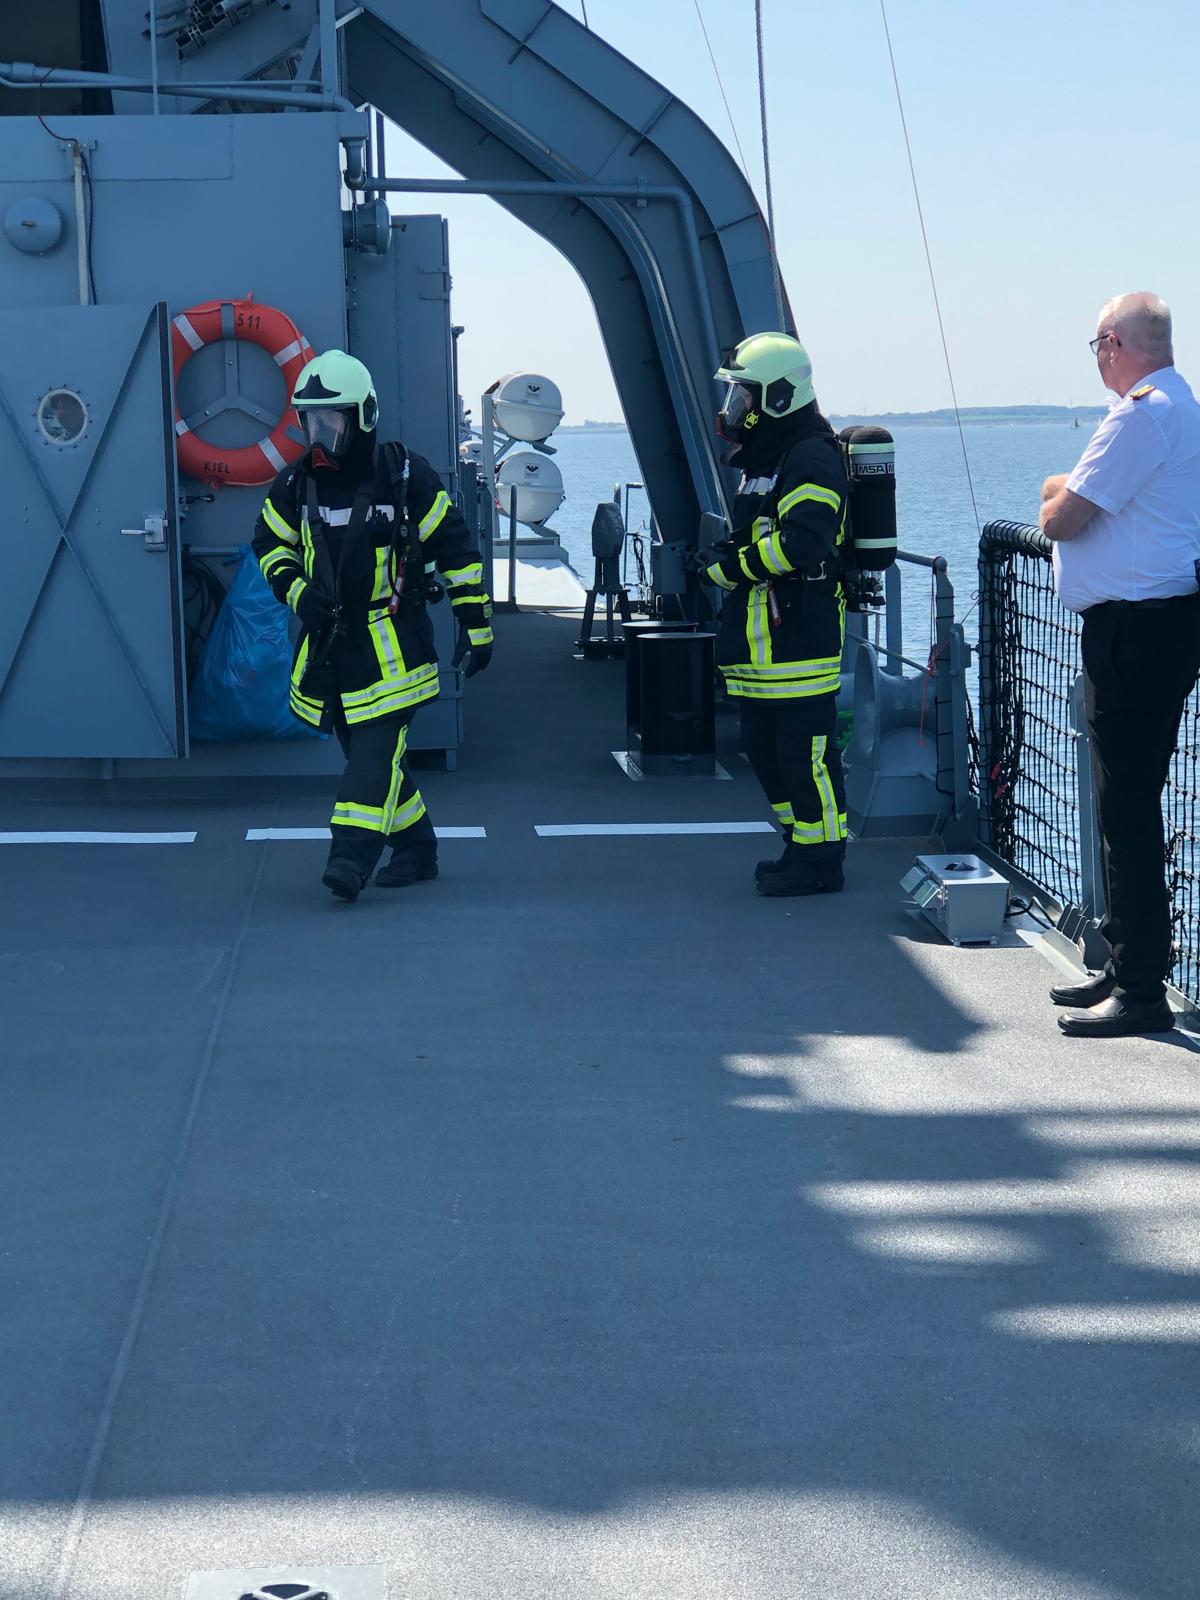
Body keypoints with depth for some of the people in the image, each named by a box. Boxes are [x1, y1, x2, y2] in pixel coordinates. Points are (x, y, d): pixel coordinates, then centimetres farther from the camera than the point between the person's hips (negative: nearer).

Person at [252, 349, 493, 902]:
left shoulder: (406, 477, -7)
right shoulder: (296, 483, 4)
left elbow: (457, 549, -2)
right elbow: (268, 544, 18)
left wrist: (475, 626, -2)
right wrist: (295, 590, -2)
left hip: (391, 642, -5)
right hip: (328, 638, 5)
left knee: (376, 747, -15)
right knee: (366, 750, 10)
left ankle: (351, 857, -19)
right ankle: (415, 850, 23)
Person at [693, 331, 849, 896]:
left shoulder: (811, 458, -13)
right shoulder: (766, 458, 20)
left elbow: (800, 543, -25)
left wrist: (729, 566, -16)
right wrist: (724, 552, 6)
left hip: (800, 633, -11)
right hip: (763, 643, 11)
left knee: (805, 749, -6)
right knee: (763, 746, 15)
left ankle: (819, 861, 1)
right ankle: (803, 845, 26)